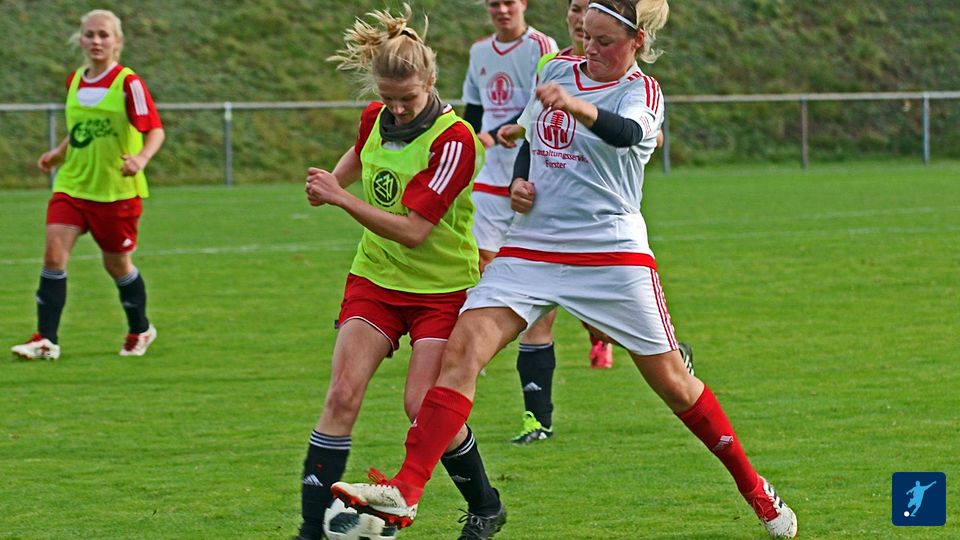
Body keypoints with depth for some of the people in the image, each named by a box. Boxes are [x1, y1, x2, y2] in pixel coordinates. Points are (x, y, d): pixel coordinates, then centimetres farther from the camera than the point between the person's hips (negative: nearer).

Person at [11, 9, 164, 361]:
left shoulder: (128, 84, -12)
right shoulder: (75, 81, 7)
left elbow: (155, 130, -17)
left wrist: (141, 158, -35)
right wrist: (58, 154, 12)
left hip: (116, 190, -5)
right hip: (72, 184, 5)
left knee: (117, 263, 9)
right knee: (54, 253, -12)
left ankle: (140, 331, 34)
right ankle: (46, 339, -11)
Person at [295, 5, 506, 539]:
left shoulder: (454, 140, -21)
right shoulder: (377, 118, 0)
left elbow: (412, 230, -26)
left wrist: (341, 198, -30)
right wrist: (331, 182, 14)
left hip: (443, 288, -5)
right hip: (376, 277, 5)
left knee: (424, 404, -14)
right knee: (342, 395, -10)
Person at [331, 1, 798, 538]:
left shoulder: (642, 91, -7)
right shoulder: (558, 71, 10)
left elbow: (626, 133, -31)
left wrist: (578, 108, -52)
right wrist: (520, 183, 3)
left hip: (612, 257, -4)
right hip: (531, 249, 4)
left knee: (673, 382, 4)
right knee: (461, 350, -15)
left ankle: (754, 488, 24)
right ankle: (405, 492, -22)